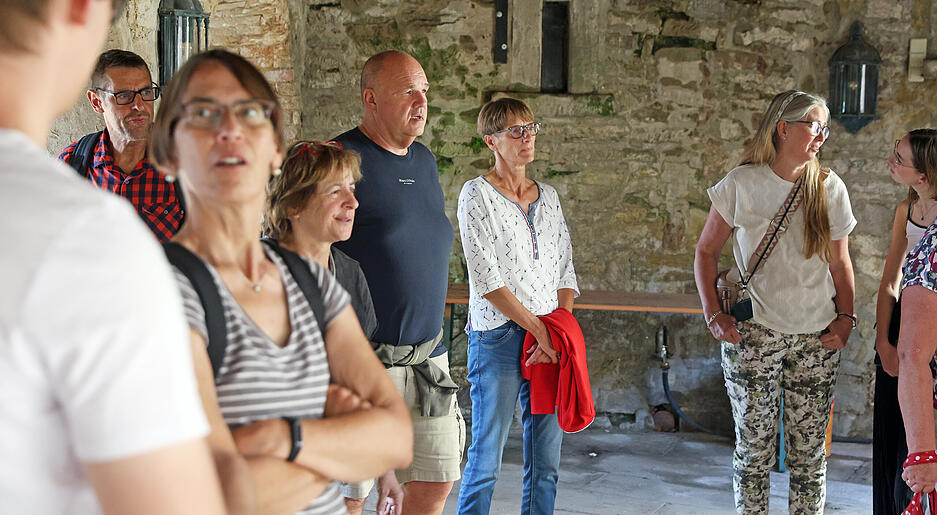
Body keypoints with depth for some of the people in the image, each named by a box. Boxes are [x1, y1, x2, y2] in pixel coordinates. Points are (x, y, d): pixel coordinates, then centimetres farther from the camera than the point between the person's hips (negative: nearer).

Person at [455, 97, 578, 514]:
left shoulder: (548, 196, 15)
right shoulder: (478, 194, -2)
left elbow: (565, 272, 13)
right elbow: (485, 278, -10)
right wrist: (539, 329, -12)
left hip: (550, 341, 5)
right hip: (498, 338, -5)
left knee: (546, 464, 6)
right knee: (486, 460, -2)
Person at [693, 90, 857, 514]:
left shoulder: (830, 188, 5)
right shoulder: (741, 185, -2)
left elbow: (839, 261, 13)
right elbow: (706, 252, 5)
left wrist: (845, 317, 0)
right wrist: (714, 315, -5)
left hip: (816, 337, 2)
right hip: (753, 333, -2)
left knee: (810, 449, 6)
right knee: (753, 445, 2)